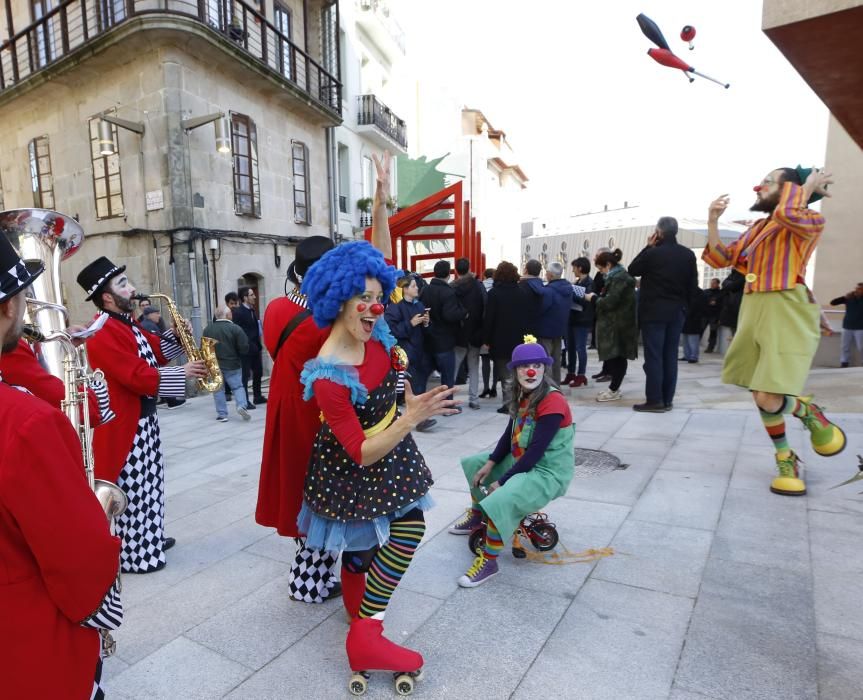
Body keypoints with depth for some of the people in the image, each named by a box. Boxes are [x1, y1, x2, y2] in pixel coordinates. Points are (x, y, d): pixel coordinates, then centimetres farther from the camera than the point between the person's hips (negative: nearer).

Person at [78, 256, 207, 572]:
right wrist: (182, 373, -21)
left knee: (146, 484, 20)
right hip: (126, 424, -10)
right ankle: (132, 555, 14)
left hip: (143, 418, 10)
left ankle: (148, 537, 35)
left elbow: (152, 352, 18)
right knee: (131, 490, 1)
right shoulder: (103, 333, -21)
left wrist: (174, 336, 1)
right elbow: (140, 377, -26)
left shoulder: (126, 324, 11)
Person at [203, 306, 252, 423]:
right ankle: (242, 405, -11)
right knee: (238, 386, 10)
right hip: (232, 365, -2)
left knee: (218, 389, 11)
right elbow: (244, 348, -14)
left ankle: (222, 414, 10)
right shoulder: (235, 328, -13)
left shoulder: (208, 329, -1)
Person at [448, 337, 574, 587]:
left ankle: (488, 561, -10)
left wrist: (502, 481, -21)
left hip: (548, 471, -9)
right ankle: (476, 517, 38)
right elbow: (509, 435, 7)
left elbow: (536, 452, -26)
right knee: (474, 464, 19)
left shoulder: (552, 402, -25)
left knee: (499, 502, -31)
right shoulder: (523, 396, 2)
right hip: (521, 460, 10)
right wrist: (490, 464, -3)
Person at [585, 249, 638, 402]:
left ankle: (614, 390, 0)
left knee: (617, 357, -4)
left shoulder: (619, 278, -15)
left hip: (618, 326, -10)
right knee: (615, 357, 11)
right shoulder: (616, 277, 18)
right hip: (614, 324, 10)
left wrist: (593, 298, -8)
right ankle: (614, 388, 15)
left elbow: (609, 302, -21)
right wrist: (596, 298, 6)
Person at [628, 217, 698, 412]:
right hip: (677, 312, 5)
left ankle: (655, 400, -3)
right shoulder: (688, 255, 4)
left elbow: (632, 270, 3)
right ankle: (667, 399, 12)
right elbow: (693, 285, 8)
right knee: (670, 356, 8)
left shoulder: (652, 253, -12)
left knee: (653, 356, -2)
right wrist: (683, 305, 18)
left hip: (653, 312, -5)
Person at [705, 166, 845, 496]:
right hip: (753, 312, 7)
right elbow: (721, 258, 17)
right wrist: (712, 220, 7)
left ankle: (809, 412, 19)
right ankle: (785, 459, 28)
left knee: (769, 400, -15)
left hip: (786, 313, -7)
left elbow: (789, 215, -25)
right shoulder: (757, 228, 18)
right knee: (760, 396, 10)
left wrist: (807, 187, -7)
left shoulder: (810, 221, -3)